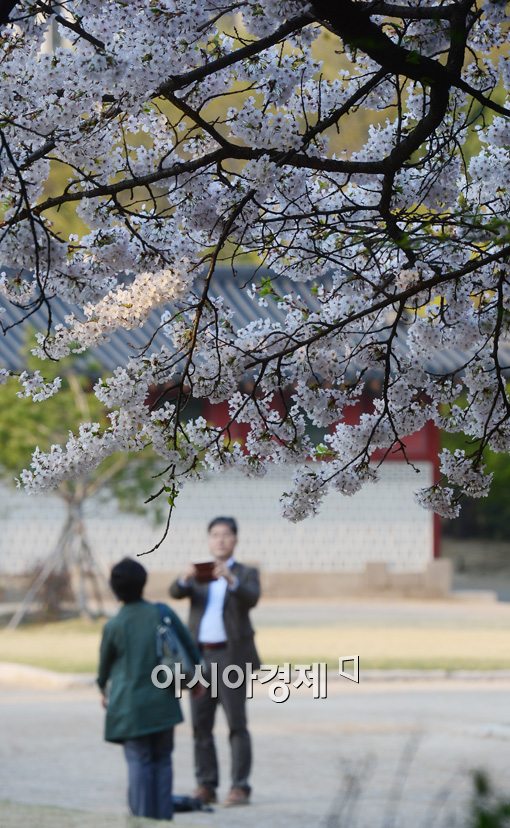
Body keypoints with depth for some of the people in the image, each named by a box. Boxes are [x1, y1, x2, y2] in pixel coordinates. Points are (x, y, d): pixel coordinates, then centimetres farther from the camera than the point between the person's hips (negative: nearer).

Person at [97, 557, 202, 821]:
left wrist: (104, 689, 29)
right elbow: (189, 646, 4)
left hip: (130, 705, -2)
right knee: (162, 760, 11)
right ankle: (164, 819, 10)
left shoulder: (113, 626, -8)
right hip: (163, 701, 3)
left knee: (139, 762, 3)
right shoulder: (163, 613, -3)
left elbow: (105, 663, 7)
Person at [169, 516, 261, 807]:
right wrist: (185, 578, -28)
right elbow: (175, 592, -5)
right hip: (200, 657, 4)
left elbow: (252, 597, -16)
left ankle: (240, 788, -7)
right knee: (201, 725, 3)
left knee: (237, 724, -7)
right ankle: (206, 786, 8)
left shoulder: (246, 574, 6)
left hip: (231, 657, -4)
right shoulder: (199, 574, 15)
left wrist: (231, 580, -35)